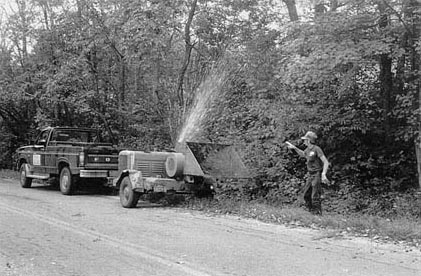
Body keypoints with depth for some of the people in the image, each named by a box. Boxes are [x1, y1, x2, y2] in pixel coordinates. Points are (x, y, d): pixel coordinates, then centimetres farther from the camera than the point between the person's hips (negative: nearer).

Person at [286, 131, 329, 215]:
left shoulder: (317, 149, -18)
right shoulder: (308, 149, 7)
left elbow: (326, 162, -21)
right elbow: (303, 154, 32)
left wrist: (324, 174, -33)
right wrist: (294, 147, 23)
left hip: (317, 175, -9)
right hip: (310, 175, 9)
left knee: (315, 197, -10)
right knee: (306, 195, 12)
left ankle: (318, 214, -4)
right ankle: (311, 211, 22)